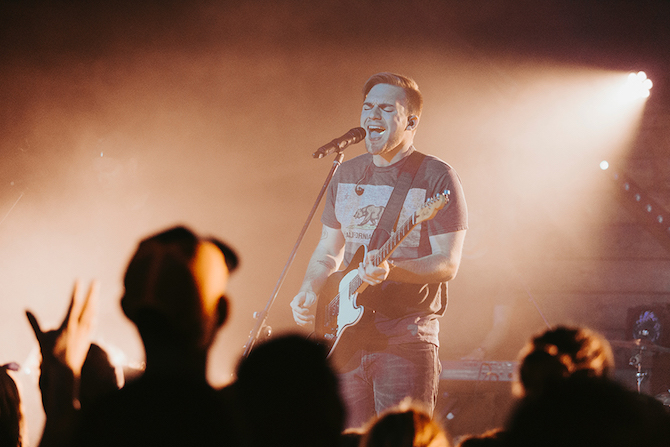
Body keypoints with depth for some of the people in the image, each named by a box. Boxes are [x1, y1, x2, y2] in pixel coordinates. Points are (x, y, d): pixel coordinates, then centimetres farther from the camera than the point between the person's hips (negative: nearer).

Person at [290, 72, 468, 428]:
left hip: (407, 339, -5)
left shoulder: (436, 177, -5)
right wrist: (310, 291, 1)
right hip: (345, 337, 5)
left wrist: (391, 269, -26)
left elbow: (447, 264, -11)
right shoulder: (346, 175, 14)